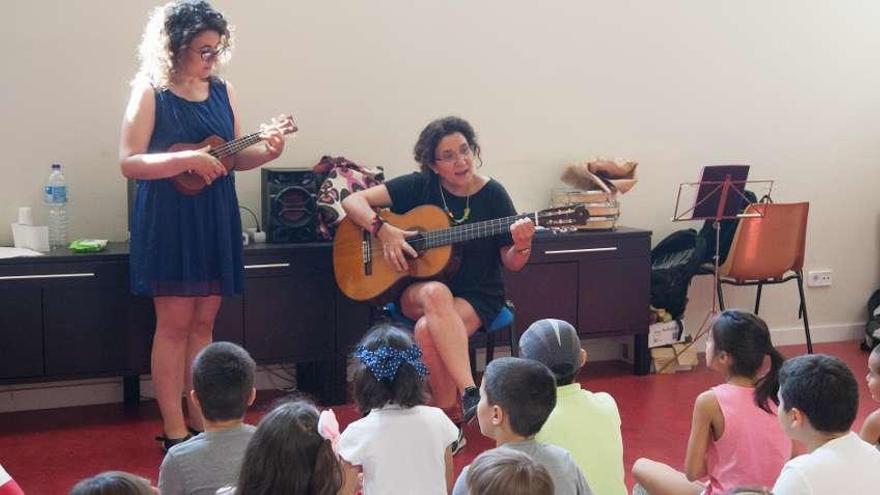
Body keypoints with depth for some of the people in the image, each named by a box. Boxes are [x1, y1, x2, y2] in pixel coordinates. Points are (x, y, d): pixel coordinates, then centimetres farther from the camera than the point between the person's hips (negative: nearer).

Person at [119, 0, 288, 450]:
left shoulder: (221, 91, 8)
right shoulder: (150, 92, -9)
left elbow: (234, 157, 13)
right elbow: (129, 163, -14)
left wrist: (265, 152, -8)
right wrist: (187, 160, -25)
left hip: (216, 220, 6)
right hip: (168, 221, -5)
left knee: (203, 321, 10)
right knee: (175, 322, -2)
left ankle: (201, 422, 18)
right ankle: (174, 431, 4)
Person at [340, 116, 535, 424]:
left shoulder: (493, 194, -1)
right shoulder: (419, 186, 0)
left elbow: (510, 264, 2)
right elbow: (353, 201, -1)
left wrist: (521, 246, -21)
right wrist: (383, 231, -18)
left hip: (478, 297, -1)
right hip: (415, 291, 1)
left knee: (427, 331, -34)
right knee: (436, 294, -38)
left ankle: (445, 413, -17)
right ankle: (469, 394, -39)